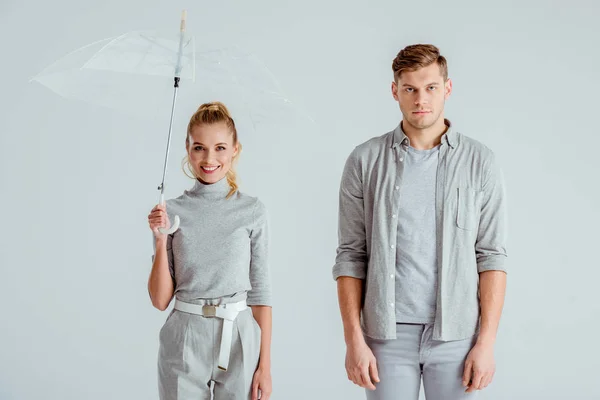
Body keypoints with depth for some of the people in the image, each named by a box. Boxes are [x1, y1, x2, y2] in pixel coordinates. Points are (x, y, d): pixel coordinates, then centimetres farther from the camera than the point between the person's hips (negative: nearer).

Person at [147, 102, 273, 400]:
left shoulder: (252, 211, -1)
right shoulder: (171, 211, -1)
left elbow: (260, 292, 1)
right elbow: (160, 300, 0)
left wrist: (265, 365, -1)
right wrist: (161, 241, -12)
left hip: (239, 341, 0)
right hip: (185, 344, 0)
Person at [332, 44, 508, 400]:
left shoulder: (480, 162, 1)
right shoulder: (365, 161, 1)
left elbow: (492, 256, 0)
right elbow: (351, 256, 2)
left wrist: (486, 342, -5)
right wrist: (354, 340, -4)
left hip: (455, 335, 0)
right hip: (387, 334, 0)